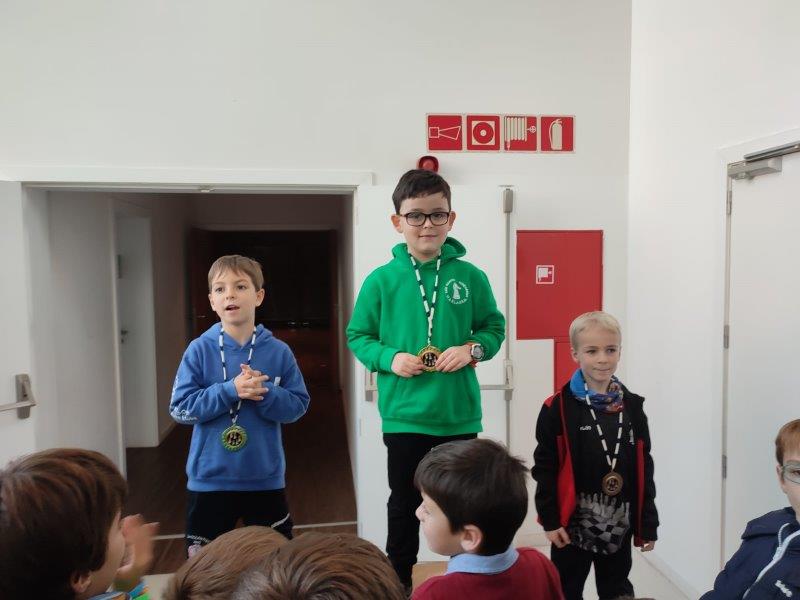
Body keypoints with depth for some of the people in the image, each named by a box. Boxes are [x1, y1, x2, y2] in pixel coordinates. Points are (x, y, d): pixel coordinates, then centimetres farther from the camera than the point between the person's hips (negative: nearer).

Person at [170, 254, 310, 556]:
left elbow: (298, 405, -4)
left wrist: (265, 393, -22)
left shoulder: (278, 352, -6)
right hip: (210, 478, 0)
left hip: (265, 478, 1)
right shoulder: (199, 350, -7)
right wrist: (230, 390, -21)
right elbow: (180, 409, -9)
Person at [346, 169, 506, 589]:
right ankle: (399, 582, 37)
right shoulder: (381, 280, -6)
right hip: (404, 416, -1)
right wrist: (390, 358, -15)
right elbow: (358, 336, 2)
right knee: (404, 505, 16)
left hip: (460, 415, 1)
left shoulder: (471, 277, -3)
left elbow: (495, 328, 7)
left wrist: (472, 349, -13)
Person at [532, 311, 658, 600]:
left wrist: (648, 522, 5)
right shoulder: (558, 408, -13)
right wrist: (550, 520, -11)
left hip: (619, 524, 4)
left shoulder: (632, 407, 0)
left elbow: (643, 468, 4)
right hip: (573, 523, -3)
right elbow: (544, 468, -10)